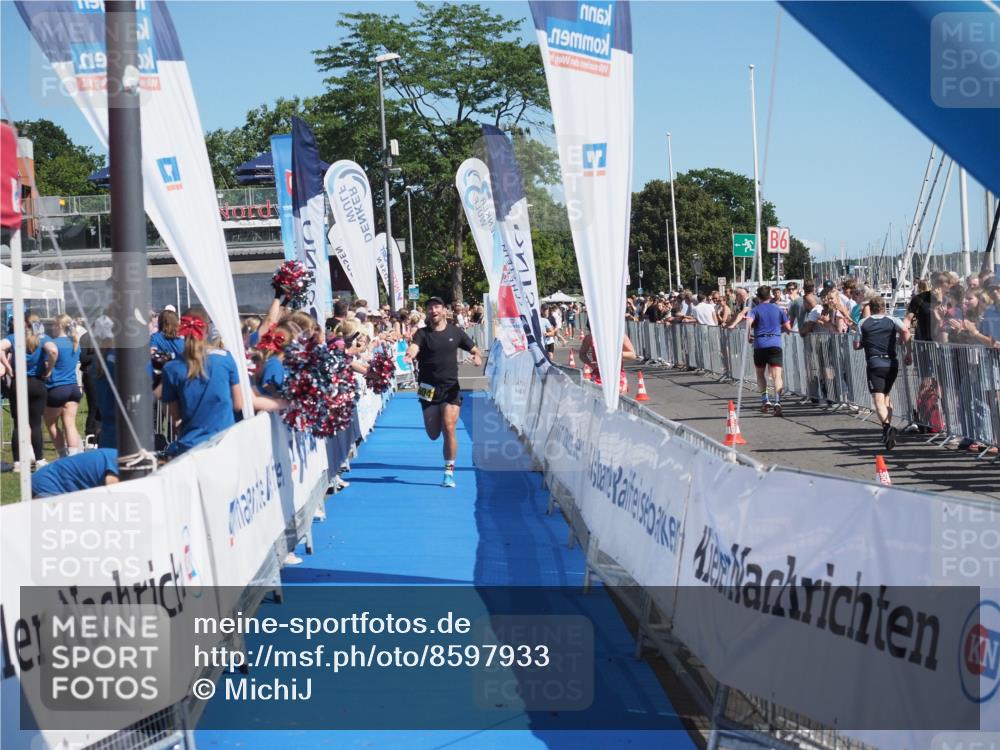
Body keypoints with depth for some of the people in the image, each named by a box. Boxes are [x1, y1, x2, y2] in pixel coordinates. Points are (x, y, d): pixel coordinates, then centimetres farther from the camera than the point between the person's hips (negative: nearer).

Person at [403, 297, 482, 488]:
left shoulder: (455, 332, 3)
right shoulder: (422, 333, -2)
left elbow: (474, 350, 13)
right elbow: (414, 346, -24)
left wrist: (477, 357, -11)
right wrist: (409, 355, -47)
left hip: (451, 388, -1)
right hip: (429, 388, 1)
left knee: (449, 429, -13)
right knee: (433, 434, 8)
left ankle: (449, 472, -3)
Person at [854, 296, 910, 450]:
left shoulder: (863, 323, 8)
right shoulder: (892, 320, 8)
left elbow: (856, 345, 8)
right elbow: (906, 332, -9)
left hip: (874, 364, -3)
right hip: (892, 363, 3)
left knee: (878, 399, -12)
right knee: (886, 394, 23)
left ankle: (887, 425, -36)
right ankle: (888, 427, 21)